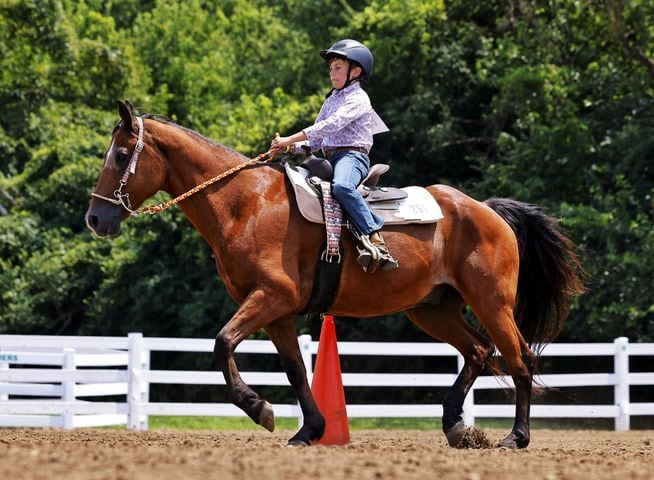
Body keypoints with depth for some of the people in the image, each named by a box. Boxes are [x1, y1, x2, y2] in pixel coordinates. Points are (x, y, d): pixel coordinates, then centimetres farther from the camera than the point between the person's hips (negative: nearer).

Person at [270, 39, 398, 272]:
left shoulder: (357, 99, -3)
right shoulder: (331, 101, 25)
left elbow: (331, 126, -17)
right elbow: (317, 140, 22)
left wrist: (291, 139, -20)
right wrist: (290, 147, 2)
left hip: (352, 155, -10)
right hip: (331, 158, 10)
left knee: (342, 186, -38)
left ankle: (376, 240, -44)